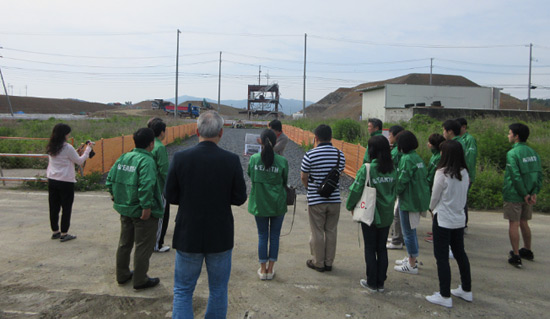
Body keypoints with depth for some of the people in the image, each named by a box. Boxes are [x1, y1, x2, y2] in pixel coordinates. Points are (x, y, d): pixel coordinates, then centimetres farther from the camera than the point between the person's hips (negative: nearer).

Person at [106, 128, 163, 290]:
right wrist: (147, 206, -25)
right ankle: (140, 280, 17)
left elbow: (110, 179, 8)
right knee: (143, 247, 6)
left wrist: (115, 196, 17)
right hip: (143, 212, -8)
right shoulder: (147, 161, -21)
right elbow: (146, 185, -31)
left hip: (125, 209, 8)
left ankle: (122, 275, 35)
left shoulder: (123, 158, 4)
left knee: (125, 243, 22)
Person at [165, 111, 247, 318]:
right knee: (219, 291, 18)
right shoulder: (232, 160, -13)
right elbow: (239, 198, -7)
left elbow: (170, 196, -6)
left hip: (188, 236, 0)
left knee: (183, 291, 15)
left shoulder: (180, 158, -12)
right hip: (221, 237, 0)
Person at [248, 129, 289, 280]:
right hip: (278, 204, -1)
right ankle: (270, 269, 20)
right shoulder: (282, 161, -11)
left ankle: (263, 269, 20)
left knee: (262, 236, 13)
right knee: (274, 236, 12)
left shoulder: (254, 159, -9)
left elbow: (250, 177, 4)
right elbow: (285, 181, 1)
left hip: (259, 204, 1)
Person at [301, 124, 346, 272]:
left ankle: (318, 263, 19)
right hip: (334, 199, 4)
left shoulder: (310, 155, -13)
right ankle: (329, 262, 24)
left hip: (316, 200, -3)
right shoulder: (339, 154, -1)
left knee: (317, 232, 8)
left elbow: (303, 177, -5)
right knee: (331, 231, 13)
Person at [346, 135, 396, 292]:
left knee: (370, 249, 9)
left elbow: (356, 190, -14)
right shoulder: (392, 170, -2)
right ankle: (381, 282, 23)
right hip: (386, 215, 5)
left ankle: (372, 283, 17)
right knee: (382, 248, 15)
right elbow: (394, 191, 8)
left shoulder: (366, 169, -18)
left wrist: (350, 206, 3)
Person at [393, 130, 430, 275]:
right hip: (419, 199, 9)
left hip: (409, 200, -9)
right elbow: (424, 176, 12)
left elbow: (402, 181, -21)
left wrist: (396, 192, -2)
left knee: (408, 232, 1)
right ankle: (411, 258, 34)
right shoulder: (417, 157, 8)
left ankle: (412, 265, 11)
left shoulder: (407, 159, -19)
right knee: (411, 230, 21)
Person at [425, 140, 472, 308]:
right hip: (459, 219, 7)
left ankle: (445, 296, 6)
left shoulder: (442, 173, -17)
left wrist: (432, 208, 10)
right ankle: (466, 290, 30)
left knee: (442, 257, 1)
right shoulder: (464, 173, 1)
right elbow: (464, 195, 9)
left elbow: (435, 196, -8)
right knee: (460, 253, 19)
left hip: (443, 219, -7)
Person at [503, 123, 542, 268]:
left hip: (514, 195, -7)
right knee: (524, 223, 20)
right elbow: (539, 174, 2)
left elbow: (516, 176, -20)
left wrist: (524, 194, -14)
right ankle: (527, 251, 33)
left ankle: (516, 256, 3)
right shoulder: (533, 152, 6)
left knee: (513, 224, 0)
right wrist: (534, 193, -2)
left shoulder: (512, 153, -15)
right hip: (528, 194, 7)